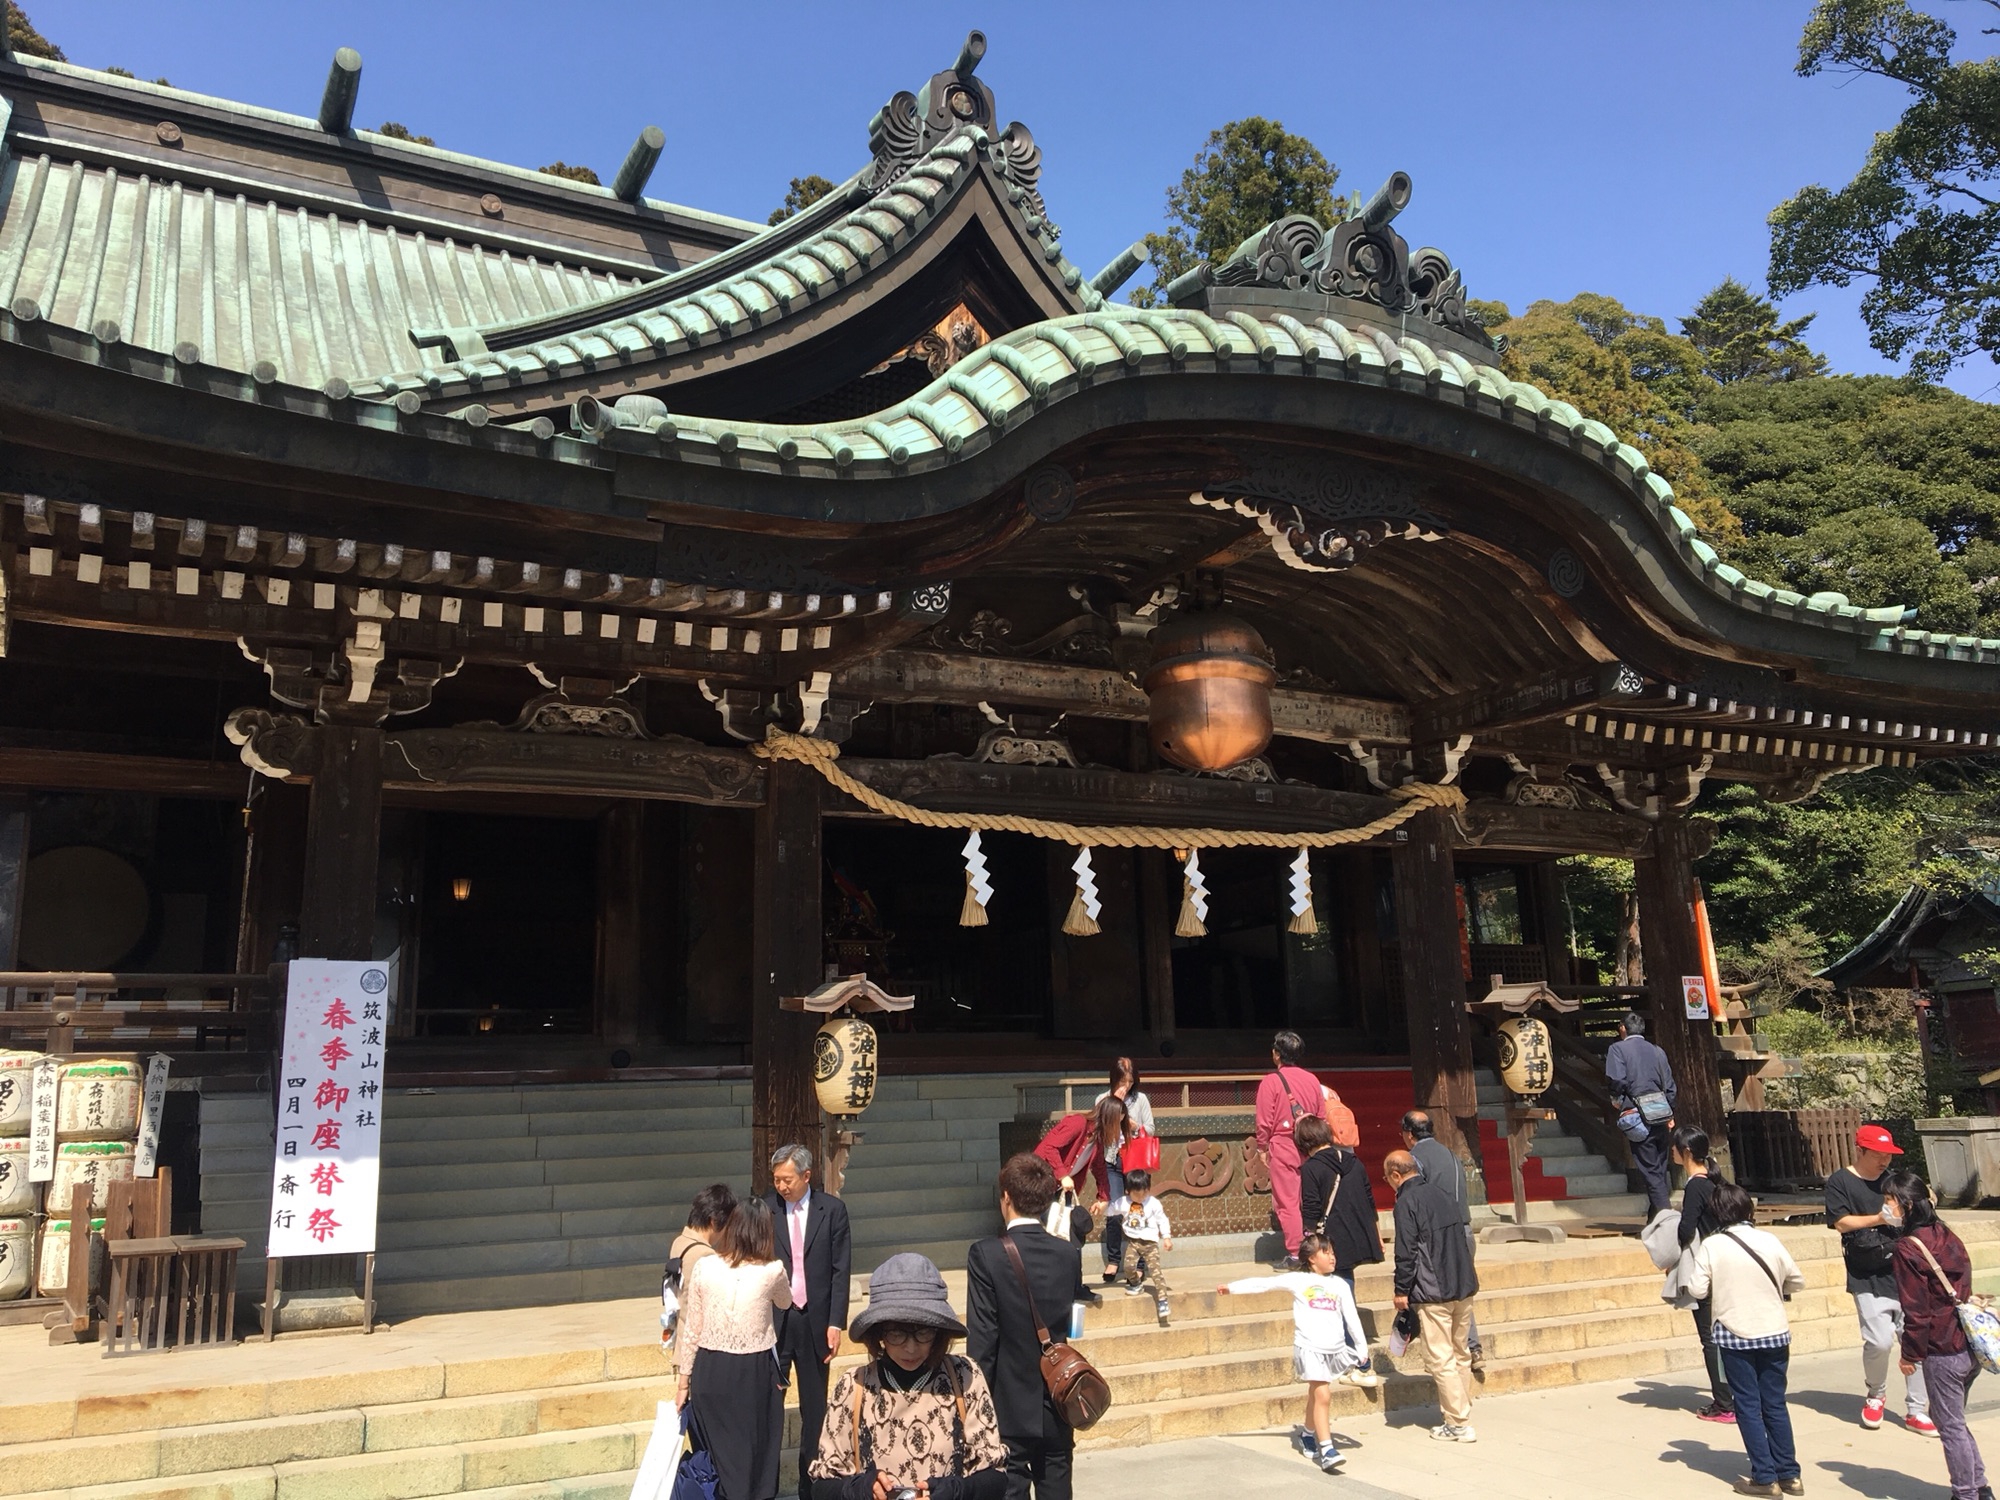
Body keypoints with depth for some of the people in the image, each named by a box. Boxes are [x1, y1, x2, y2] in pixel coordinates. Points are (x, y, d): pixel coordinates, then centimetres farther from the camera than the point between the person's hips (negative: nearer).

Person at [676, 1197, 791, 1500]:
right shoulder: (772, 1271, -9)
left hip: (711, 1371, 2)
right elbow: (785, 1302, 14)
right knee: (754, 1454, 13)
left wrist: (684, 1382, 10)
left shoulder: (703, 1268, -6)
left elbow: (691, 1330, 0)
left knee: (721, 1455, 14)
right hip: (754, 1372, -2)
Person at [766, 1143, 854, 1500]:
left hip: (815, 1321, 1)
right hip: (772, 1322, -1)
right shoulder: (764, 1210, -2)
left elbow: (840, 1270, 0)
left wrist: (835, 1323, -5)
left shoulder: (832, 1209, 0)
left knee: (814, 1409, 9)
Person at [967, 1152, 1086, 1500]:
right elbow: (1068, 1327, 9)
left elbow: (981, 1340, -13)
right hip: (1058, 1409, 4)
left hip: (1009, 1409, -4)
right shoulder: (1070, 1254, -2)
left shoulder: (986, 1255, -15)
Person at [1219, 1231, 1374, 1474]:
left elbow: (1352, 1319, 13)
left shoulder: (1339, 1284, 10)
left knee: (1315, 1395, 15)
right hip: (1310, 1348, -4)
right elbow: (1264, 1284, 0)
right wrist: (1232, 1288, -4)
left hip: (1336, 1349, 4)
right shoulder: (1298, 1280, 0)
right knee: (1322, 1395, -14)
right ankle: (1327, 1450, -12)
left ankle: (1310, 1436, 36)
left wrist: (1362, 1350, 12)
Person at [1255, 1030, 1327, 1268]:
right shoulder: (1311, 1079, 6)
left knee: (1287, 1202, 0)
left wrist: (1262, 1148, 3)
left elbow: (1264, 1121, -9)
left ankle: (1294, 1255, 0)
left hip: (1283, 1147, -5)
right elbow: (1323, 1115, 10)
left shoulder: (1270, 1081, -9)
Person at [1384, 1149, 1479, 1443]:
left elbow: (1406, 1251, -15)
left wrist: (1402, 1291, -6)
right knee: (1460, 1355, 16)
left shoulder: (1407, 1201, -12)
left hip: (1433, 1292, -8)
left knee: (1441, 1360, -1)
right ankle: (1459, 1412, 21)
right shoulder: (1441, 1193, 12)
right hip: (1464, 1286, 8)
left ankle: (1460, 1424, 0)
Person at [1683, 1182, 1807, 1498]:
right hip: (1774, 1334, 3)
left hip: (1735, 1337, -3)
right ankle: (1789, 1475, 17)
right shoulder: (1769, 1240, -5)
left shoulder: (1710, 1246, -11)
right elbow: (1797, 1282, 4)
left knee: (1748, 1407, 6)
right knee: (1775, 1405, 13)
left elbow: (1697, 1289, -11)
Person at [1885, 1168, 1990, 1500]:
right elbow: (1962, 1289, 13)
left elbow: (1915, 1308, -16)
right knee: (1953, 1419, 22)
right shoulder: (1946, 1235, 6)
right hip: (1971, 1345, 8)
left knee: (1951, 1426, 6)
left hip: (1943, 1352, -8)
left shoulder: (1908, 1247, -17)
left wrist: (1911, 1354, -6)